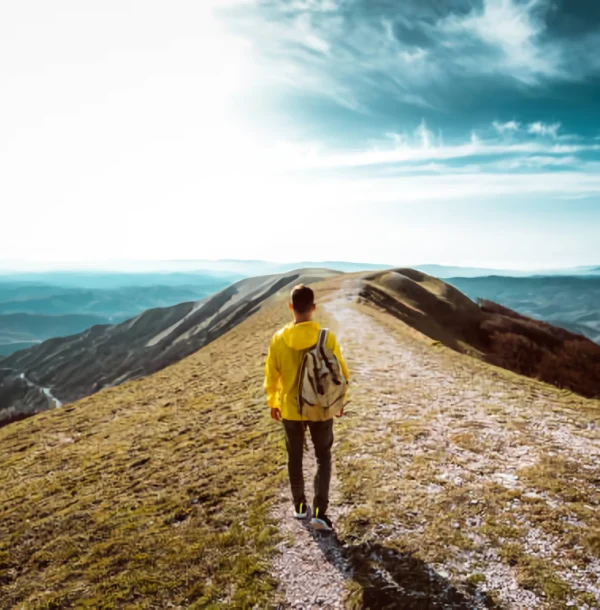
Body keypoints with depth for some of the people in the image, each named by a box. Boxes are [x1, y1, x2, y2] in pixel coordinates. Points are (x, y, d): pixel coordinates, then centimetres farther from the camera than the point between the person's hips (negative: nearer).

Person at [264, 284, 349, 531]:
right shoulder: (327, 337, -16)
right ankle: (319, 511, 10)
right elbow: (341, 373, -5)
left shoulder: (278, 339, -13)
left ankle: (299, 506, 34)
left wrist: (273, 403, 14)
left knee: (295, 458, 20)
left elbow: (271, 377, -2)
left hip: (291, 409, 1)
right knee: (323, 457, 17)